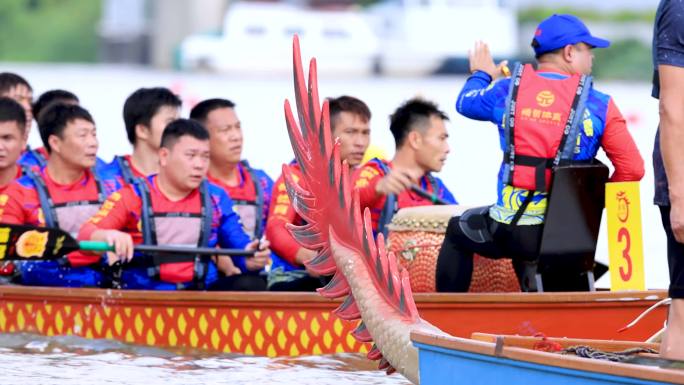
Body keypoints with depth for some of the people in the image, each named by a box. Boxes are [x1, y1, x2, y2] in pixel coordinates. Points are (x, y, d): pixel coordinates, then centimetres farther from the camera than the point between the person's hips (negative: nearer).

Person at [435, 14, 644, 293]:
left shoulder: (507, 91, 0)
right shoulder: (599, 105, -4)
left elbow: (465, 102, 22)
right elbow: (632, 170, -8)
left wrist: (481, 75, 45)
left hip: (509, 234, -1)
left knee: (457, 231, 30)